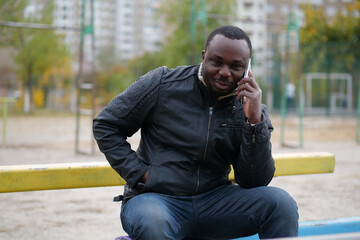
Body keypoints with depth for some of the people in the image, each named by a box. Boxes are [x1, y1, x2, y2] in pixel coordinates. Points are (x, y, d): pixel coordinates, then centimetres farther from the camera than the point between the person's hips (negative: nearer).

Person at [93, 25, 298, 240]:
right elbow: (106, 125, 4)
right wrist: (139, 173, -6)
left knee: (280, 203, -20)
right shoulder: (163, 84, -2)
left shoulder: (250, 109, 3)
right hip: (156, 198, -3)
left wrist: (255, 121, -16)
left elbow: (255, 183, -5)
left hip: (213, 201, 3)